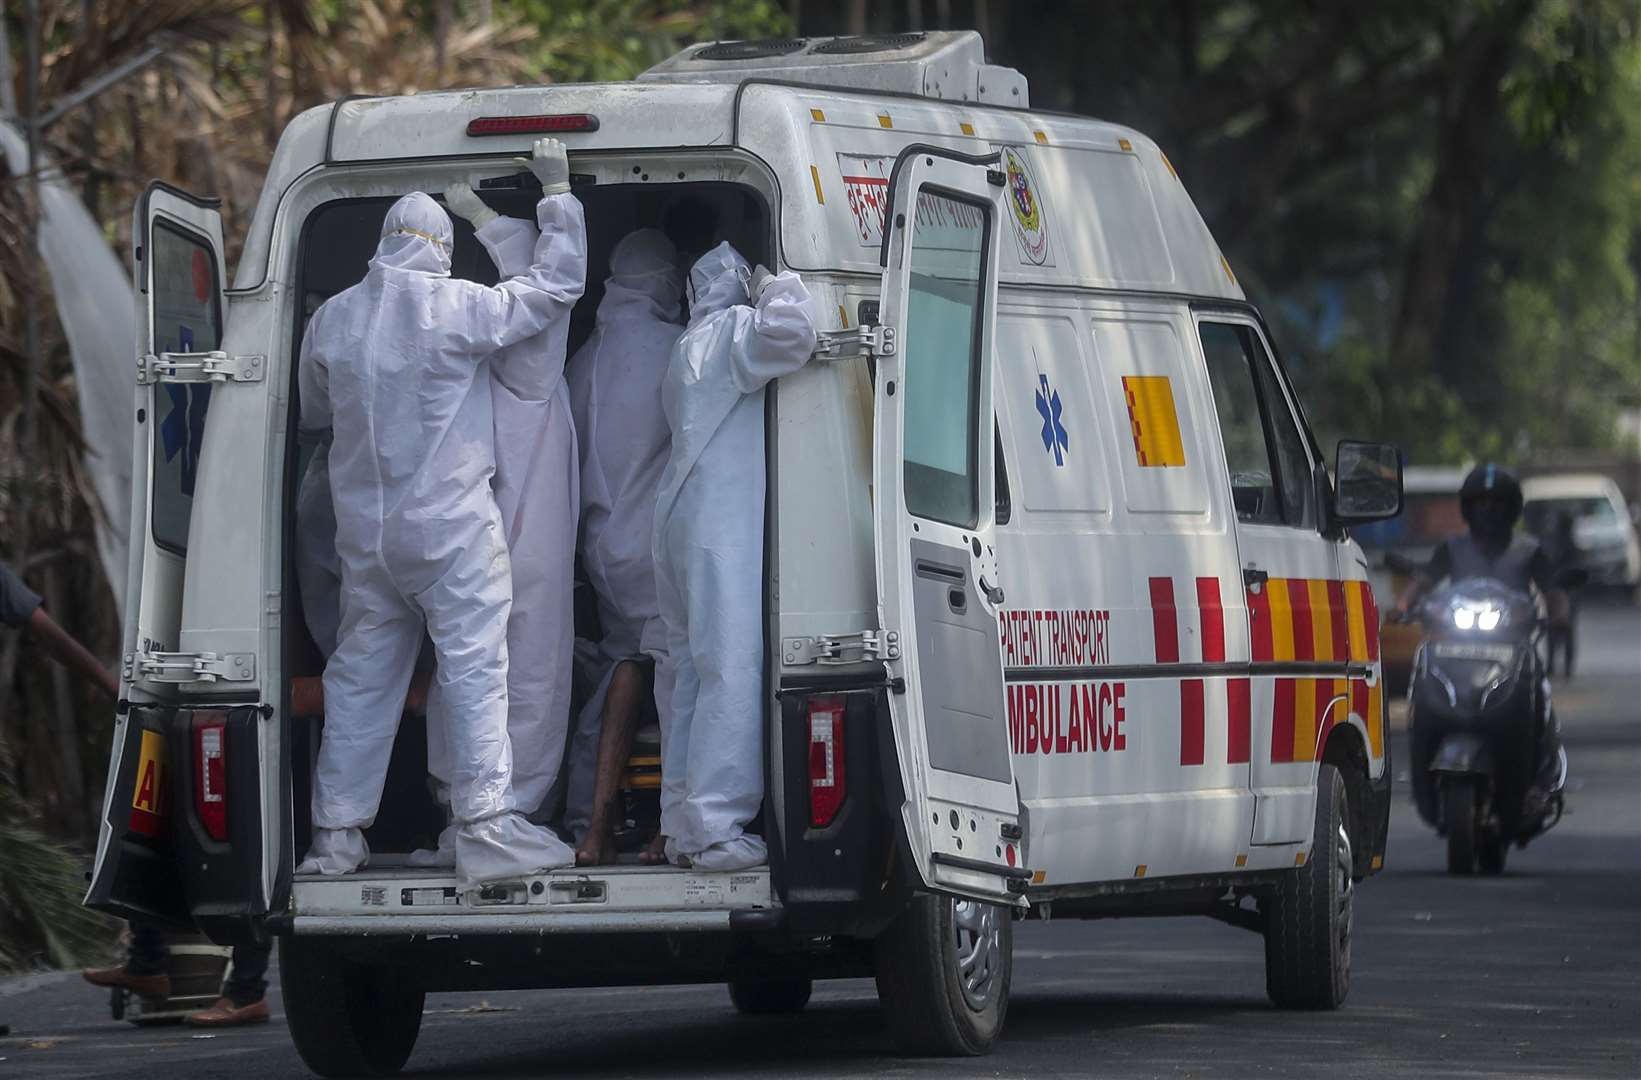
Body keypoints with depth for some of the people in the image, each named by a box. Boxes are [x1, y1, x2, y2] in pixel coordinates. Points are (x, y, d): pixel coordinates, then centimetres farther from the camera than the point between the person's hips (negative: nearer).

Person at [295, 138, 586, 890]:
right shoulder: (457, 309, -11)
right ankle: (485, 827, -14)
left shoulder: (332, 320, 5)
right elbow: (556, 286, -4)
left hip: (365, 530, 5)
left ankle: (337, 833, 12)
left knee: (361, 674, 11)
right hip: (451, 528, -5)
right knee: (474, 667, -6)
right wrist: (556, 193, 7)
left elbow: (312, 412, 20)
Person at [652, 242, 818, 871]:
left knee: (692, 676, 10)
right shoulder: (732, 332, -4)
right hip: (722, 528, -10)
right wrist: (776, 288, -4)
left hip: (679, 525, 10)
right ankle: (715, 831, -18)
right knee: (732, 676, -12)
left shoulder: (687, 352, 25)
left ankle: (681, 827, 8)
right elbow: (790, 331, -23)